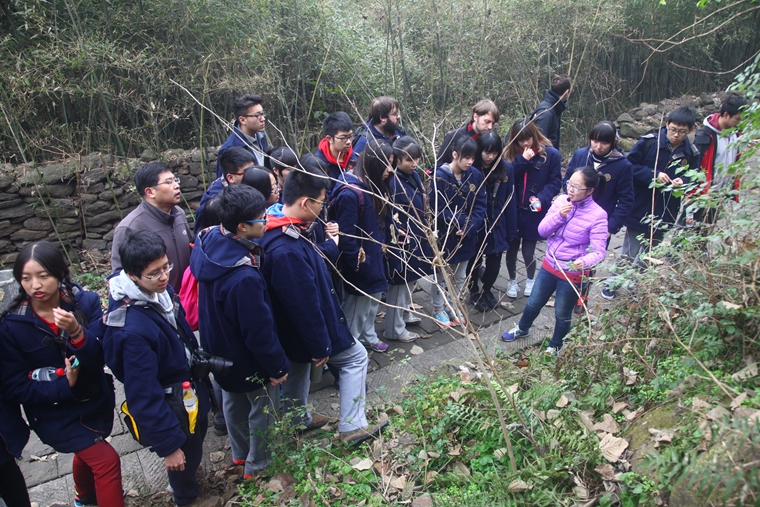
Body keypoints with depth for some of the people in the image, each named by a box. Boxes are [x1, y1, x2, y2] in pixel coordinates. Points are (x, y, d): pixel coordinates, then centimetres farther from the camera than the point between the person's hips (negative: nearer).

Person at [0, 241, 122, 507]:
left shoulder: (86, 302, -16)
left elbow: (100, 358, -22)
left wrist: (76, 332, -39)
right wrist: (63, 386, -26)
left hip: (96, 401, 4)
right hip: (55, 412, -3)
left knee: (89, 452, 28)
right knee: (107, 460, -12)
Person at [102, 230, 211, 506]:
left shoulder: (159, 291, -14)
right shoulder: (133, 329, -37)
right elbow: (143, 396, -29)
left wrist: (199, 368, 17)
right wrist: (167, 445, -21)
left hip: (191, 392, 8)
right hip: (172, 408, -8)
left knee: (196, 440, 32)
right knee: (184, 459, 19)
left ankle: (185, 484, 62)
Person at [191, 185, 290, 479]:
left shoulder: (209, 240, -15)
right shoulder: (243, 278, -39)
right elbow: (258, 330, -29)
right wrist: (278, 366, -15)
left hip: (220, 350, 9)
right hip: (249, 359, -9)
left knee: (234, 399, 29)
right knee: (264, 409, 17)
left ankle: (240, 452, 53)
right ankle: (258, 464, 39)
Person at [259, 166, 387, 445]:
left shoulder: (291, 232, -4)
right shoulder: (288, 251, -36)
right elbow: (304, 304, -30)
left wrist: (330, 245, 2)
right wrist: (319, 346, -22)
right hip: (304, 331, -10)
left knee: (298, 368, 26)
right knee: (356, 357, 7)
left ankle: (299, 419, 49)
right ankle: (352, 426, 14)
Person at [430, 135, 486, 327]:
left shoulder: (475, 175, -4)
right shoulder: (440, 176, -18)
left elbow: (480, 205, -4)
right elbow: (439, 209, -19)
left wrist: (469, 226, -17)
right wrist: (461, 222, -21)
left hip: (466, 237, 5)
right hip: (444, 236, -5)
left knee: (460, 276, 20)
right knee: (441, 276, 13)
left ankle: (452, 306, 39)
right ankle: (438, 309, 32)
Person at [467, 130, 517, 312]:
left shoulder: (506, 169, -5)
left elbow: (510, 200, -2)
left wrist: (511, 230, 0)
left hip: (497, 227, 3)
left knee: (494, 263, 13)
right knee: (475, 261, 15)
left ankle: (487, 289, 41)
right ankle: (474, 292, 40)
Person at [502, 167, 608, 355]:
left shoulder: (598, 215, -20)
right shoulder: (561, 201, -7)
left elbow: (599, 251, -22)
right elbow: (542, 230, -5)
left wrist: (584, 262, -43)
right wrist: (559, 216, -23)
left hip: (573, 273, -4)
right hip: (549, 265, 4)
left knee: (562, 314, 14)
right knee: (533, 303, 21)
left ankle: (555, 347, 41)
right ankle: (522, 328, 50)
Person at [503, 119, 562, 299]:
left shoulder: (551, 154, -6)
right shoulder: (510, 153, 1)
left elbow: (555, 182, -6)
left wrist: (541, 198, -21)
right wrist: (522, 160, -21)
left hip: (534, 212, -2)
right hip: (513, 211, 2)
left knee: (528, 251, 5)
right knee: (512, 248, 12)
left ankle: (530, 280, 34)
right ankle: (512, 281, 34)